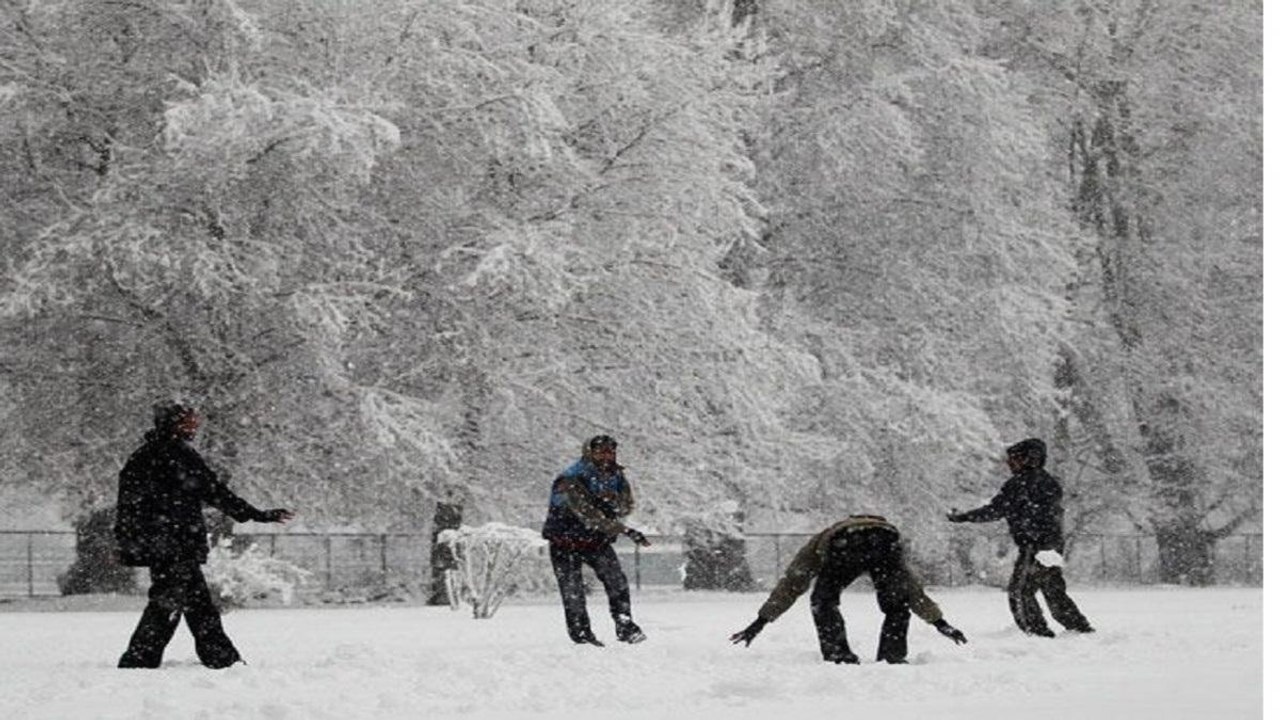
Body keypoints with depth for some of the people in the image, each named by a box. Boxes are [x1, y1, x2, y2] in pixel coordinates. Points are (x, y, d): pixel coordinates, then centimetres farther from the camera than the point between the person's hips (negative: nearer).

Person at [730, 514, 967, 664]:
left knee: (823, 600, 17)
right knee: (896, 605, 22)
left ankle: (839, 656, 7)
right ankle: (892, 658, 12)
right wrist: (938, 621, 58)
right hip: (887, 536, 3)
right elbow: (912, 589, 51)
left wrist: (761, 622, 42)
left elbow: (790, 584, 40)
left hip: (846, 543, -2)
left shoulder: (819, 542, 43)